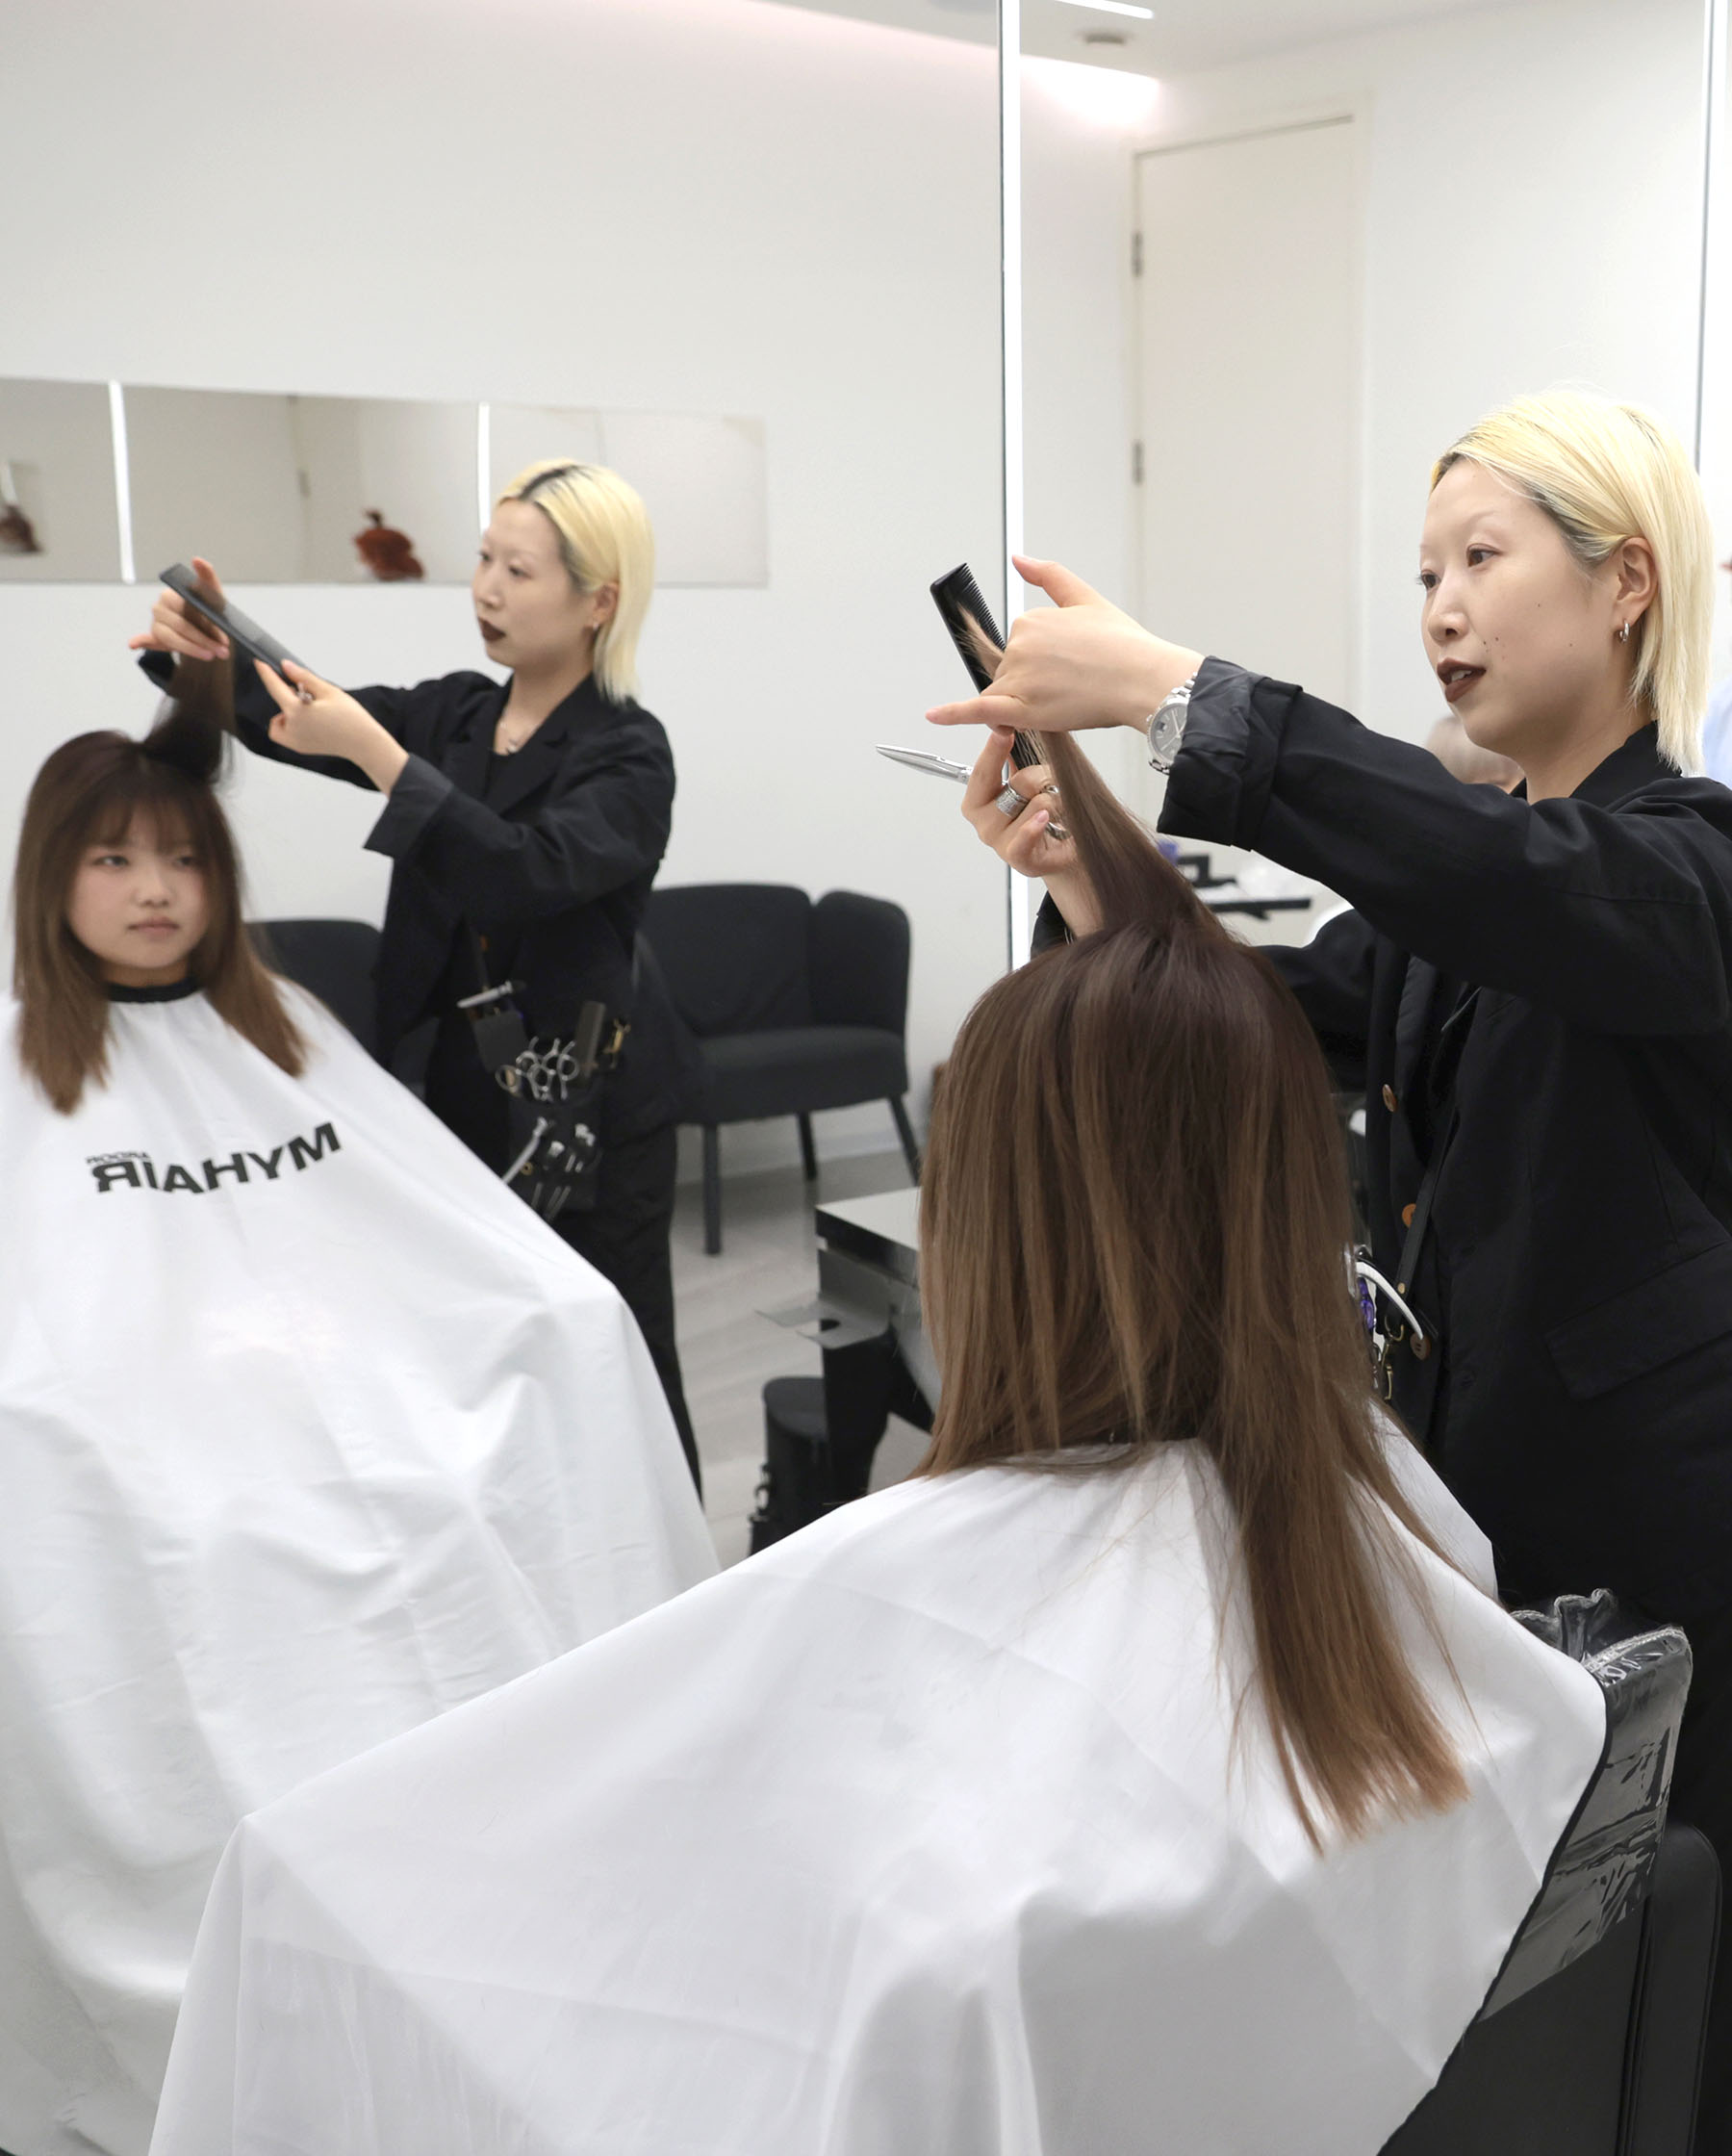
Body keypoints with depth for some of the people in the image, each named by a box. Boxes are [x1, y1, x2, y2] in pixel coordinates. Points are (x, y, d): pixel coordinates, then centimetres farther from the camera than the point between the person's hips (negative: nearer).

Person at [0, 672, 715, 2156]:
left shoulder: (289, 1031, 21)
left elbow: (472, 1238, 15)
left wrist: (575, 1318, 1)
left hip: (376, 1394, 3)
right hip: (150, 1437, -3)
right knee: (227, 1558, -29)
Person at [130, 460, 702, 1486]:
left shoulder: (628, 755, -12)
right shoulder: (455, 712, 7)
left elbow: (529, 870, -29)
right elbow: (295, 719, -1)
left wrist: (370, 749, -36)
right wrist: (209, 654, -22)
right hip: (456, 1092, 6)